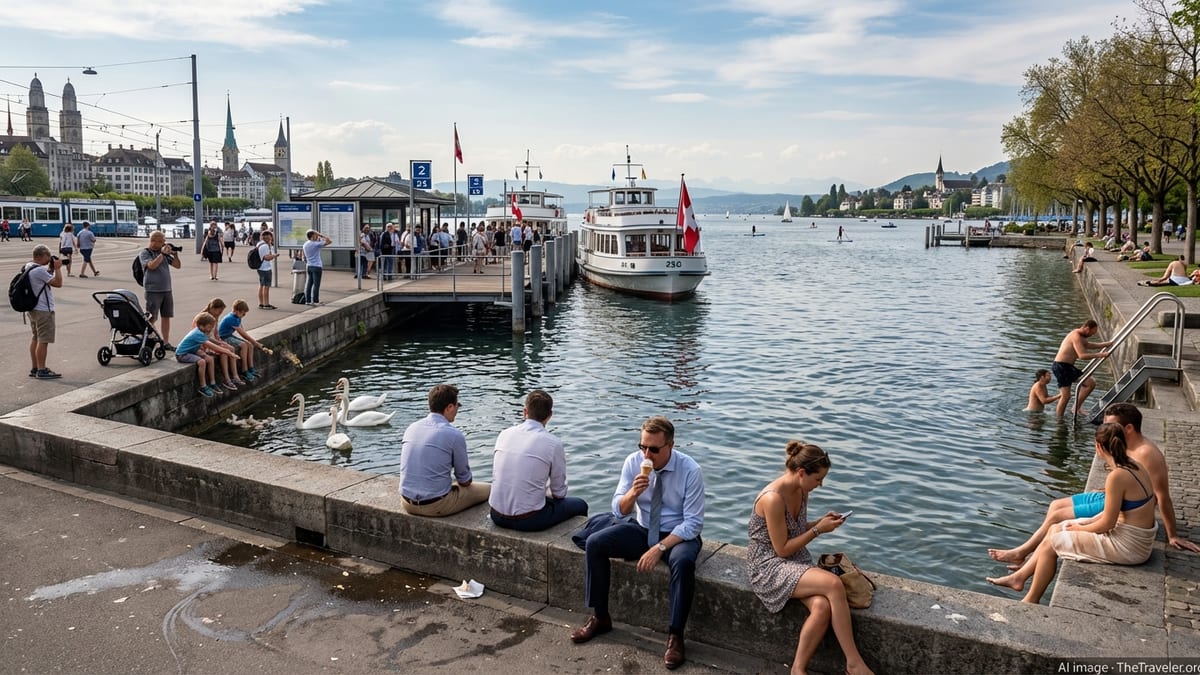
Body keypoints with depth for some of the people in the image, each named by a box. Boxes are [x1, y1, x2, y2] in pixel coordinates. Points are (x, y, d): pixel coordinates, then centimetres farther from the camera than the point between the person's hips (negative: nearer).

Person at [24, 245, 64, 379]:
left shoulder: (29, 267, 8)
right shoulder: (40, 270, -22)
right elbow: (58, 283, -21)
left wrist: (51, 268, 7)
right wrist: (57, 268, -12)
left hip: (33, 308, 10)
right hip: (43, 310, -10)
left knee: (36, 338, 17)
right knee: (43, 341, -5)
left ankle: (34, 368, 23)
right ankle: (41, 371, -2)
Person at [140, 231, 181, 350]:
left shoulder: (165, 253, 11)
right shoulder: (145, 253, -3)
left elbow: (178, 265, 11)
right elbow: (152, 265, -21)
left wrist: (174, 254, -3)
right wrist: (162, 253, -18)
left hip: (167, 290, 6)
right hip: (153, 291, -5)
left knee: (166, 317, 8)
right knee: (152, 318, -5)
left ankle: (166, 343, 15)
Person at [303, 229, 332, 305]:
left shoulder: (305, 244, 9)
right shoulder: (316, 244, -14)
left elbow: (304, 257, 16)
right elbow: (329, 241, -13)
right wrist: (320, 235, -9)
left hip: (309, 266, 7)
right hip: (317, 266, -7)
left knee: (309, 284, 9)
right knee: (316, 284, -3)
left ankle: (308, 300, 8)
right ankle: (315, 301, -2)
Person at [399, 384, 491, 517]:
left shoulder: (411, 428, 4)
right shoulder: (454, 435, -13)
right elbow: (465, 481, -3)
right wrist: (466, 481, 21)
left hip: (407, 504, 7)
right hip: (436, 507, -7)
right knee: (487, 489, 12)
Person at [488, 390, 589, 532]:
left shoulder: (504, 434, 2)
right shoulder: (553, 443, -11)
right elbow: (559, 493, -2)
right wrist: (549, 496, 22)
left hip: (497, 515, 6)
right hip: (528, 521, -5)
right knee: (580, 505, 18)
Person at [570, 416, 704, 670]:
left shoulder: (690, 470, -21)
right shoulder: (633, 461, -10)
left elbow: (693, 523, -19)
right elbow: (618, 510, -6)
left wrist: (659, 548, -27)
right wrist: (633, 492, -28)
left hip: (679, 534, -4)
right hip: (642, 529, 4)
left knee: (684, 562, -37)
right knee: (594, 544, -15)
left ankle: (675, 635, -19)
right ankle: (600, 617, -1)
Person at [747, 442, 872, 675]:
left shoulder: (801, 491, 3)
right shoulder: (773, 499, -23)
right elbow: (782, 549, -18)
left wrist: (821, 522, 0)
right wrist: (818, 530, -14)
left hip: (796, 561, 8)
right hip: (768, 567, -8)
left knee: (822, 607, -24)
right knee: (834, 584, -27)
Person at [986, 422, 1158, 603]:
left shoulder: (1117, 476, -25)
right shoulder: (1133, 465, 3)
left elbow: (1107, 523, -20)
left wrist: (1079, 528, -2)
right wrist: (1087, 523, 8)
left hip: (1127, 546, -9)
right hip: (1139, 538, 9)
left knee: (1052, 542, 1)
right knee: (1056, 529, 14)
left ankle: (1031, 601, 14)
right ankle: (1020, 576, 23)